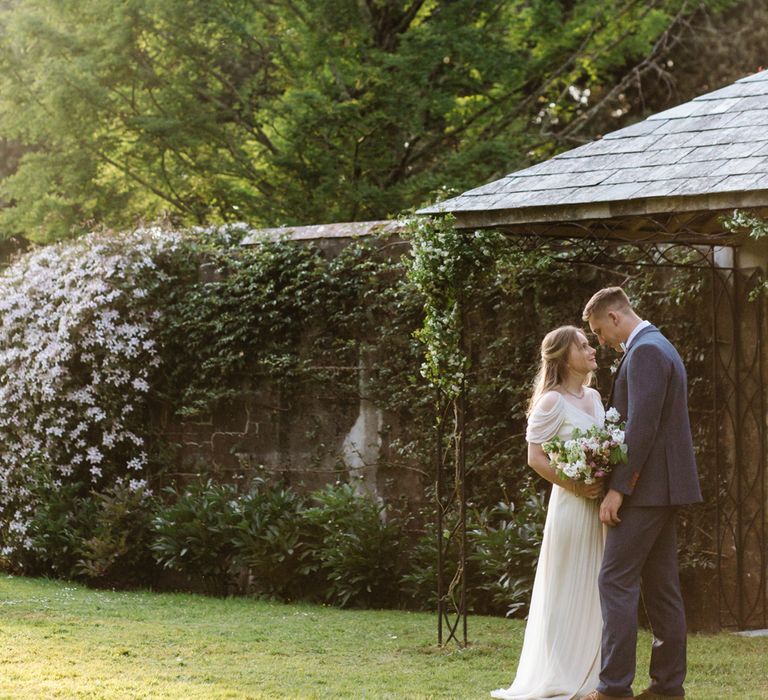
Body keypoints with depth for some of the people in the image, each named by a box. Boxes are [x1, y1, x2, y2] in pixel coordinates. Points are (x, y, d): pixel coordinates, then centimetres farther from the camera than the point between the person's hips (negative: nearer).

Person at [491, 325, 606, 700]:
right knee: (566, 593, -2)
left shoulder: (594, 397, 12)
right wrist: (577, 486, -18)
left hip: (600, 505, 7)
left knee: (593, 592, 10)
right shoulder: (553, 401, -10)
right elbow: (535, 458, -12)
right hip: (571, 505, -7)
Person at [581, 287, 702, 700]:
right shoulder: (658, 347, 19)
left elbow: (641, 426, -22)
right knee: (660, 586, 10)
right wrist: (622, 482, 17)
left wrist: (617, 488, -20)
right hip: (663, 488, 10)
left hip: (645, 488, -10)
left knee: (616, 582, -9)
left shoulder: (645, 352, -14)